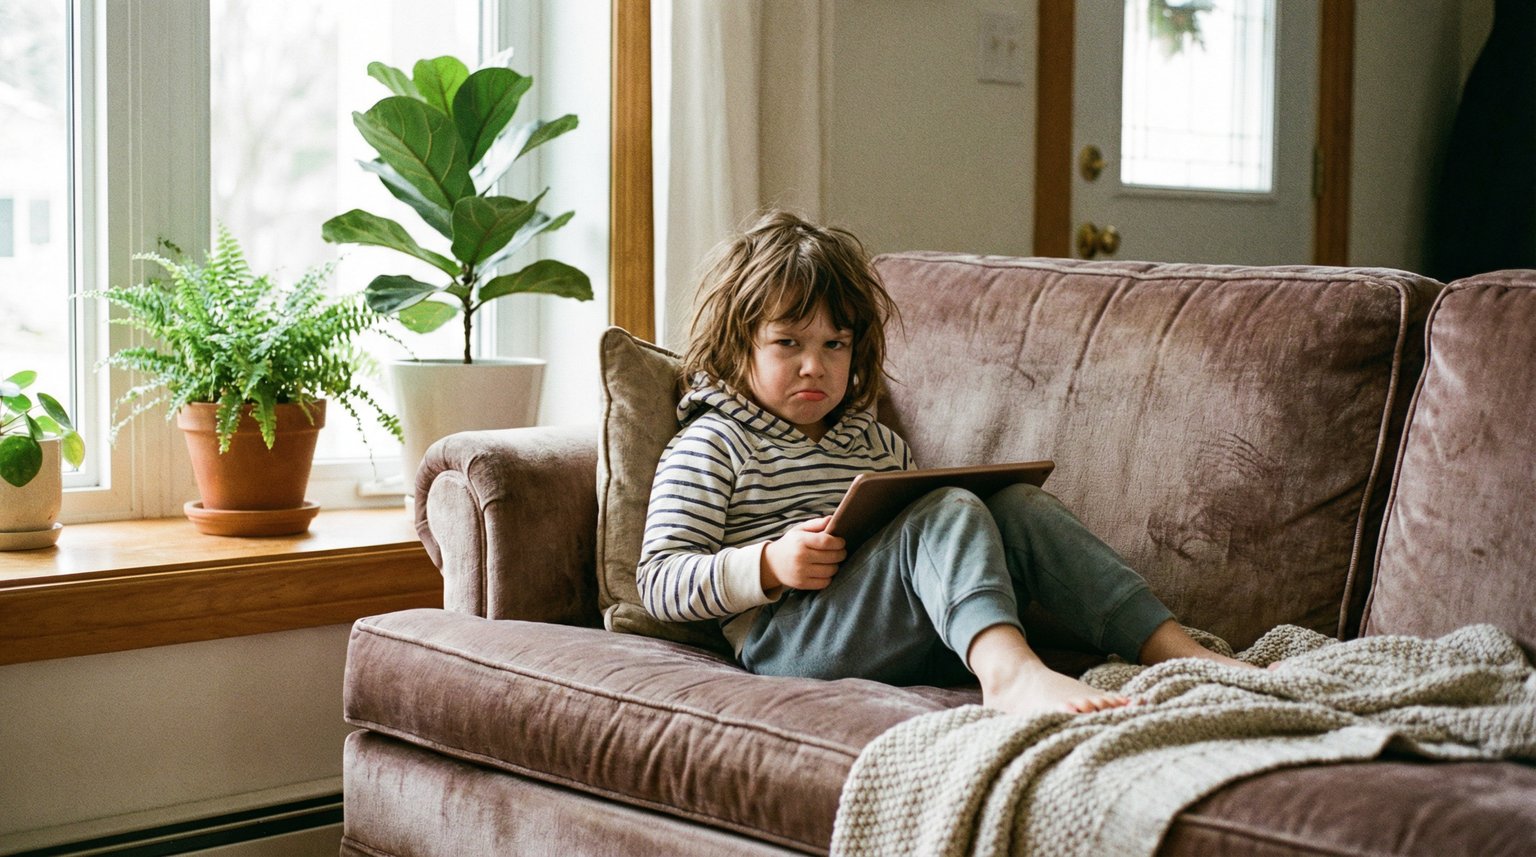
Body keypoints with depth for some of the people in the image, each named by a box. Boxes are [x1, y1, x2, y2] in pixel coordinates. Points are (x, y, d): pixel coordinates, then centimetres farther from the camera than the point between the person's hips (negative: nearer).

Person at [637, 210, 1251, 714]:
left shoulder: (876, 443, 28)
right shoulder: (711, 445, 7)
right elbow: (658, 584, -1)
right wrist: (769, 565, -16)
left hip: (906, 644, 7)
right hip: (784, 638, -6)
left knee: (1017, 505, -9)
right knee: (948, 512, -27)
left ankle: (1176, 649, -21)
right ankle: (1010, 672, -56)